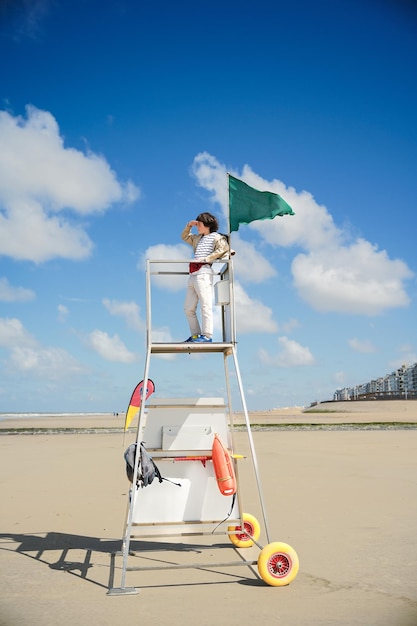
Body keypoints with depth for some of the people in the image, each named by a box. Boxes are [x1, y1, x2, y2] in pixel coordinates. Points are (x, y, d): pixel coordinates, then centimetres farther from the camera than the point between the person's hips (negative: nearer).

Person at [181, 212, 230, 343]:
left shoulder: (216, 237, 3)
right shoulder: (198, 238, 27)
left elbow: (223, 249, -14)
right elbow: (184, 237, 39)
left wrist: (205, 259, -17)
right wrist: (189, 226, 22)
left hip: (203, 272, -9)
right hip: (193, 274, 9)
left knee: (205, 305, -13)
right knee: (188, 308, 7)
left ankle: (207, 336, -14)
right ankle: (195, 335, 10)